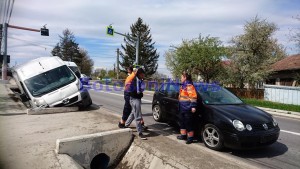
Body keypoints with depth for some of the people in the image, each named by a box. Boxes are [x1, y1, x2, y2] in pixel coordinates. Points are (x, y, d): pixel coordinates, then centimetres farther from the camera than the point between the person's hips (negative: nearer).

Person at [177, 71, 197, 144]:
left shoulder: (189, 86, -13)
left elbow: (193, 97, -19)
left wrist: (193, 106, -23)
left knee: (189, 123, -3)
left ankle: (190, 137, 7)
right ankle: (183, 135, 29)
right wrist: (180, 106, 28)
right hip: (182, 108, 10)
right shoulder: (183, 86, 17)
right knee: (182, 122, 17)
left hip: (188, 108, -10)